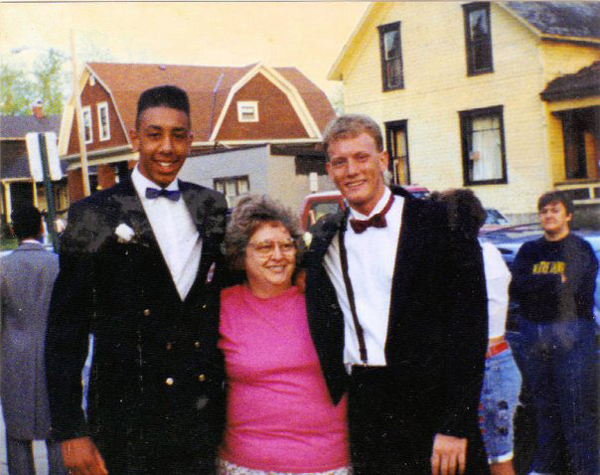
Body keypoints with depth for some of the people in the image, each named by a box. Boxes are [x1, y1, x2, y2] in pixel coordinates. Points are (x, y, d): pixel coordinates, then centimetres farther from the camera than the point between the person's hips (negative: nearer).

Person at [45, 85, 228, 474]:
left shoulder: (211, 208, 8)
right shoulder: (95, 215, -4)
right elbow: (65, 330, -5)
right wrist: (71, 431, -9)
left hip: (204, 419, 4)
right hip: (127, 426, -3)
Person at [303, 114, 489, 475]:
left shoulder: (440, 223, -4)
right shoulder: (326, 238, 9)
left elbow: (469, 327, -8)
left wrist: (455, 427, -12)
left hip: (432, 408, -3)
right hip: (363, 414, 3)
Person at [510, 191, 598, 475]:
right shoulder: (529, 251, 13)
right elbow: (515, 288, -2)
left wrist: (536, 285, -8)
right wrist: (555, 281, -10)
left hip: (571, 336, -3)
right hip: (533, 336, 4)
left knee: (577, 407, -4)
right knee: (544, 405, 11)